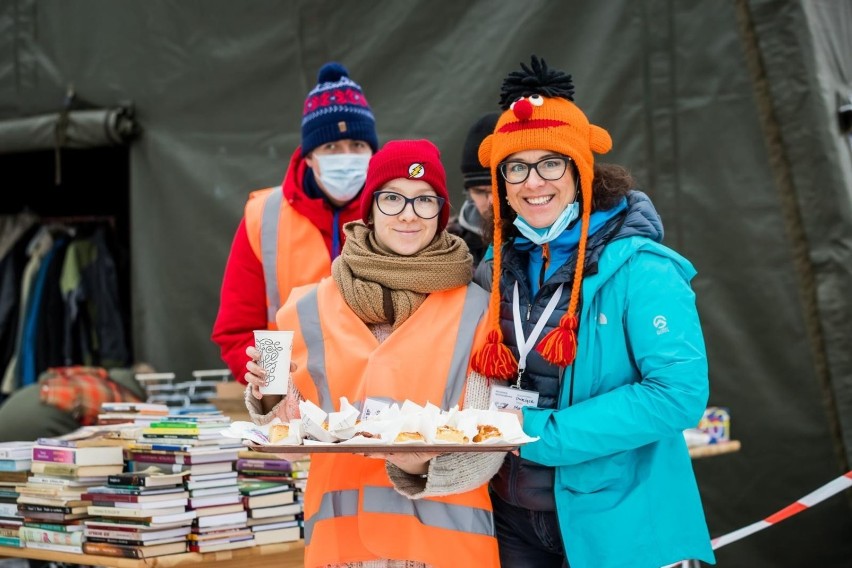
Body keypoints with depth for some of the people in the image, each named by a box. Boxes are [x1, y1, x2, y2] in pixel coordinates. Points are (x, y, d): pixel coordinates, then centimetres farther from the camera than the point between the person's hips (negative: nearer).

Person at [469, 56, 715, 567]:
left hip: (615, 523, -5)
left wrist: (542, 433, -21)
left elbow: (680, 392, -22)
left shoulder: (638, 268, -13)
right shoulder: (499, 271, 4)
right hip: (514, 519, 5)